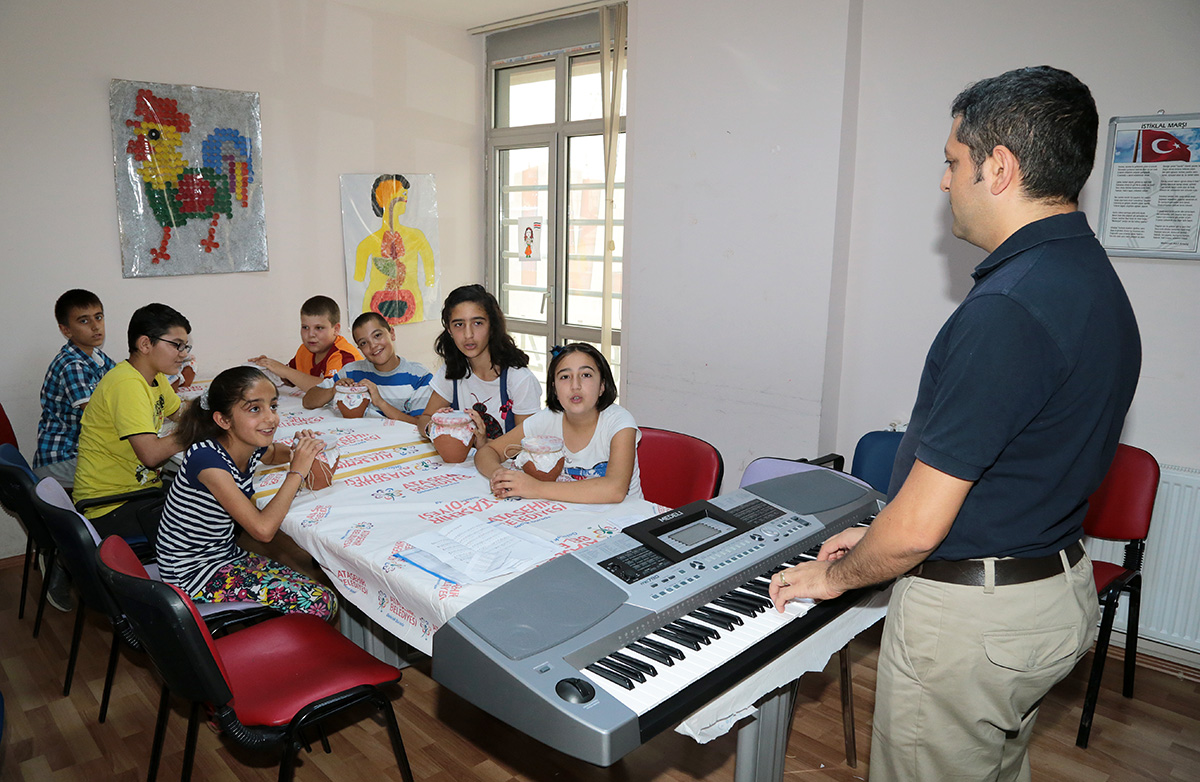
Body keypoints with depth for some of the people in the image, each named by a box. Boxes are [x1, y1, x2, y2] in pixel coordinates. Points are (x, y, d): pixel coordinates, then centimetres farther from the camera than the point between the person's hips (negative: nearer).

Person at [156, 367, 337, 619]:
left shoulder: (253, 447, -4)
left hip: (227, 556, 8)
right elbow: (263, 529, -33)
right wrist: (297, 472, -22)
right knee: (318, 606, -14)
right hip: (194, 575, -8)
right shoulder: (207, 459, -27)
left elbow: (274, 453, 24)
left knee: (326, 598, 1)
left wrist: (303, 454, 0)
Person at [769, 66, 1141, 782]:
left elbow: (919, 526, -26)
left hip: (971, 615, -9)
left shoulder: (1006, 309, -29)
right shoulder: (1097, 281, 5)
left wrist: (837, 574, -5)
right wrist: (878, 537, 12)